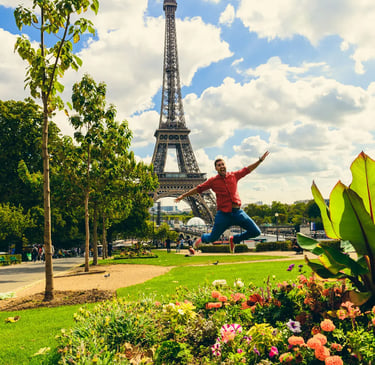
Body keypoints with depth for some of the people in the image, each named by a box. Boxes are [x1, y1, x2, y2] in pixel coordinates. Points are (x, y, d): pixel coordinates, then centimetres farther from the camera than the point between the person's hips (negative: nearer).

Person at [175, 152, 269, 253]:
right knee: (212, 238, 2)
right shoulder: (213, 180, 2)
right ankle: (202, 238, 41)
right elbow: (198, 189, 7)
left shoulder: (234, 175, 10)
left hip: (238, 212, 3)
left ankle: (233, 239, 21)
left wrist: (260, 160, 15)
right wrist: (183, 195, 6)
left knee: (256, 232, -2)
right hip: (223, 214, -3)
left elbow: (248, 169, 18)